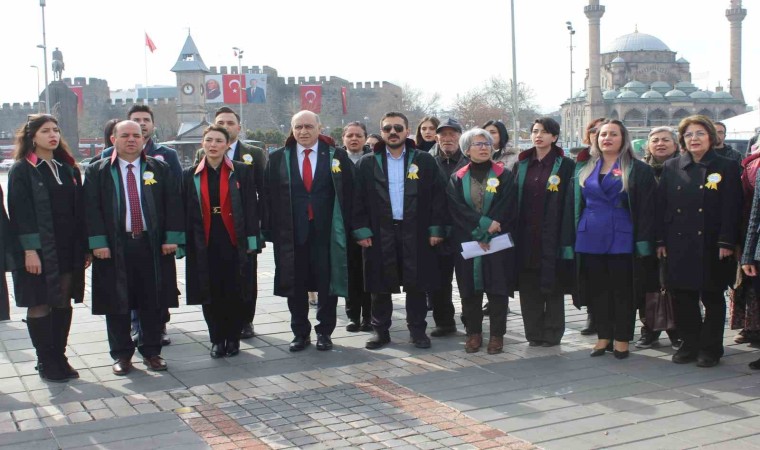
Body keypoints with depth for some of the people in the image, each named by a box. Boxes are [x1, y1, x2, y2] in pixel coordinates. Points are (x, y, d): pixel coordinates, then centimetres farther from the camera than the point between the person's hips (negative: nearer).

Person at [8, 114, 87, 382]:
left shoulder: (68, 168, 12)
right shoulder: (22, 170, -4)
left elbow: (79, 209, 11)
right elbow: (20, 212, -10)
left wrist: (84, 247, 7)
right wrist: (29, 250, -17)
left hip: (68, 250, 5)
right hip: (38, 250, -5)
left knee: (63, 303, 8)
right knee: (39, 305, 1)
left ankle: (59, 357, 19)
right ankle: (46, 362, 11)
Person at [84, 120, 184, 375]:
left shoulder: (160, 169, 7)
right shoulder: (97, 172, 4)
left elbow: (173, 204, 4)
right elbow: (92, 208, -1)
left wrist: (172, 238, -4)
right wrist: (98, 242, -10)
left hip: (153, 246, 1)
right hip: (114, 248, -1)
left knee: (153, 302, 6)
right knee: (117, 303, 5)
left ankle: (151, 351, 19)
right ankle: (121, 354, 18)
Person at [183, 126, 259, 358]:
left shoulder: (242, 172, 2)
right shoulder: (191, 175, 8)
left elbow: (250, 207, 0)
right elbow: (186, 211, 8)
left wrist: (251, 240, -5)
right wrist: (185, 243, 2)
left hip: (235, 242, -1)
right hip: (204, 245, 2)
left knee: (235, 293, 3)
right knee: (210, 294, 4)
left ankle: (233, 338, 18)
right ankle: (217, 339, 17)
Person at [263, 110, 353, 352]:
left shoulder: (337, 156, 3)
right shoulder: (277, 159, 6)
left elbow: (348, 193, 2)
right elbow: (268, 195, 5)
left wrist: (346, 227, -4)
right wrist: (270, 230, -2)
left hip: (327, 232, -1)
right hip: (291, 233, 1)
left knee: (328, 283, 5)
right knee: (295, 286, 8)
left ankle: (325, 332, 19)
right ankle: (300, 333, 21)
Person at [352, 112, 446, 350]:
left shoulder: (424, 160, 4)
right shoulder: (367, 163, 5)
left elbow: (438, 196, 2)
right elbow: (358, 200, 4)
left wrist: (436, 229, -3)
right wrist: (361, 230, -4)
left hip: (416, 232, 0)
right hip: (379, 234, 0)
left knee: (416, 284, 5)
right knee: (380, 285, 5)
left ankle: (417, 330, 17)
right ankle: (380, 330, 18)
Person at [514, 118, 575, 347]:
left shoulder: (566, 166, -2)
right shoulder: (521, 166, 11)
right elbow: (512, 201, 11)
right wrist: (512, 232, 3)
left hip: (552, 237, -4)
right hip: (526, 237, 4)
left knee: (552, 285, 4)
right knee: (529, 287, 6)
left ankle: (552, 334, 15)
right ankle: (533, 332, 17)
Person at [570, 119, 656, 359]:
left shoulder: (638, 170, -1)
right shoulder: (585, 168, 12)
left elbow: (646, 209, -6)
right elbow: (576, 204, 14)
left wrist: (643, 241, -13)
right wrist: (573, 236, 7)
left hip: (621, 240, -4)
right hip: (590, 239, 4)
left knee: (623, 291, 3)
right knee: (598, 290, 10)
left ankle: (622, 339, 13)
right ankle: (603, 336, 20)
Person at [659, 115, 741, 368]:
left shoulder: (727, 167, 0)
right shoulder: (671, 168, 9)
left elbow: (732, 209, -5)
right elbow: (661, 206, 6)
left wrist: (726, 242, -12)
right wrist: (661, 241, 0)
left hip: (711, 247, -3)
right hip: (679, 245, 3)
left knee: (712, 298, 6)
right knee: (683, 298, 6)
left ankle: (710, 348, 16)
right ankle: (689, 344, 18)